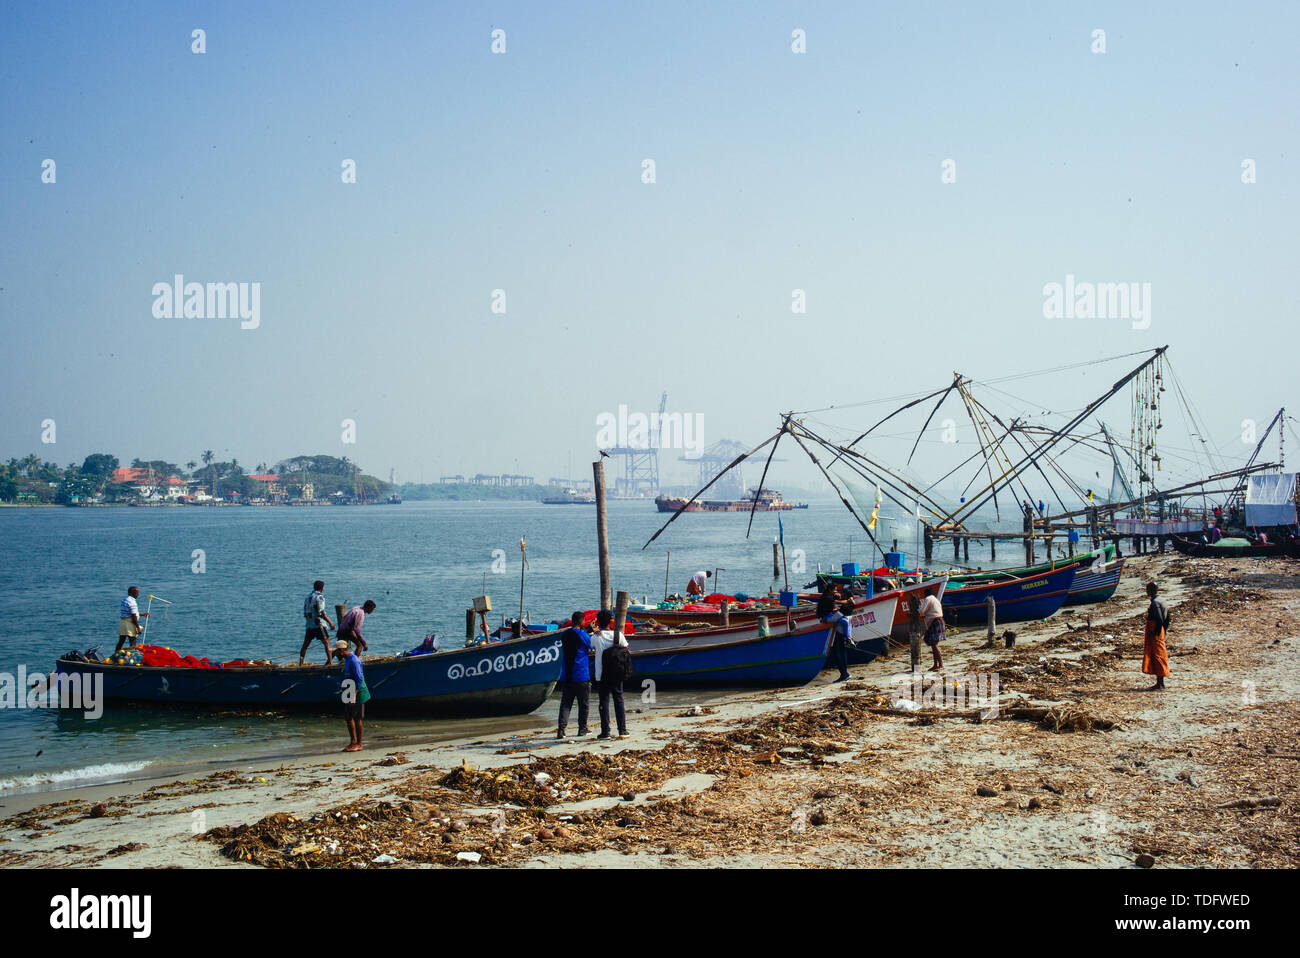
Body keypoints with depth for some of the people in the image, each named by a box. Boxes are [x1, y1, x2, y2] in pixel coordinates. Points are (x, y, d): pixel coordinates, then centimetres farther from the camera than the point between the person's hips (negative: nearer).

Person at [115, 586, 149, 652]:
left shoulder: (124, 599, 12)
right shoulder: (132, 602, -18)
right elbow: (134, 617, -20)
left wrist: (143, 614, 26)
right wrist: (138, 628, -14)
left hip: (122, 621, 9)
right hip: (129, 624, -9)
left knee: (121, 641, 14)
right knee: (133, 643, 0)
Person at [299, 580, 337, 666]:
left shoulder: (308, 597, 14)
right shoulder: (319, 597, -9)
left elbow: (305, 613, 17)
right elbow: (321, 613, -17)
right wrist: (330, 622, -13)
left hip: (309, 625, 7)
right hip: (318, 624, -7)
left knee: (305, 645, 14)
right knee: (327, 643, -5)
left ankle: (301, 662, 15)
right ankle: (330, 661, -15)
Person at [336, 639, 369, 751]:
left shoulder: (353, 660, -18)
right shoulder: (347, 659, 14)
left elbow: (359, 679, -23)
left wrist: (354, 695, -27)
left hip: (357, 694, -10)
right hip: (349, 694, 10)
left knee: (357, 718, -3)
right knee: (348, 717, 12)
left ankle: (358, 744, 4)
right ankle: (353, 741, 21)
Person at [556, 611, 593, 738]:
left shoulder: (564, 635, 7)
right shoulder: (582, 635, -9)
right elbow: (590, 648, 3)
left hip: (566, 676, 4)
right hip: (581, 676, -4)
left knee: (565, 703, 3)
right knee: (584, 704, 10)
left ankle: (561, 728, -11)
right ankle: (582, 729, 16)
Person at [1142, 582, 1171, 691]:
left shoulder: (1155, 602, -17)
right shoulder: (1162, 601, 15)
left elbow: (1159, 620, -24)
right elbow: (1167, 619, 19)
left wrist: (1156, 633, -19)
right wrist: (1163, 631, 21)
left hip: (1155, 634, -10)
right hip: (1160, 632, 10)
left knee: (1158, 657, -6)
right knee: (1154, 658, 14)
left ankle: (1160, 685, -3)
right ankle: (1159, 683, 19)